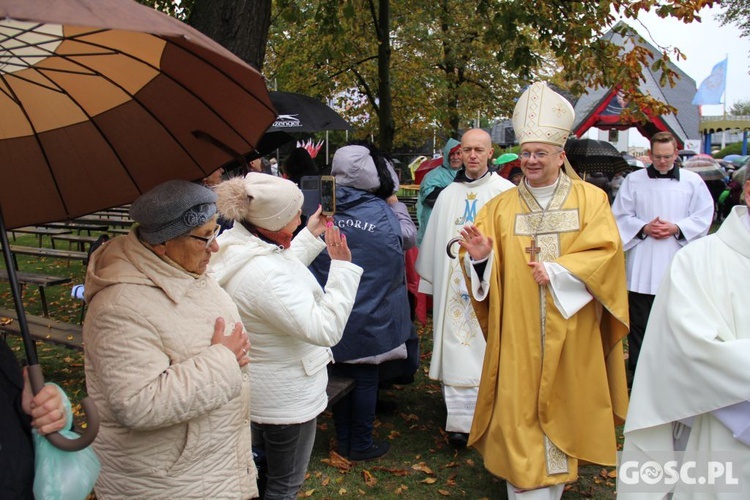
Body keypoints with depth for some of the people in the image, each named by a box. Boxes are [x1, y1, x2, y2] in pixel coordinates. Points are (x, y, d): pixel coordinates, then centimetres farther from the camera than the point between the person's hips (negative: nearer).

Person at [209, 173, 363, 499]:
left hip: (259, 390, 10)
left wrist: (310, 236, 10)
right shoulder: (263, 274, -37)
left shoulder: (238, 244, -7)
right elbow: (325, 329, -34)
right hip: (285, 398, -9)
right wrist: (342, 266, -31)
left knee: (262, 473, 32)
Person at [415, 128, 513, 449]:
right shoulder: (448, 195, 11)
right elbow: (433, 242, 15)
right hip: (454, 288, 4)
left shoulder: (507, 193, -2)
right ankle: (460, 420, 16)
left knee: (490, 354, 1)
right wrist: (431, 283, 16)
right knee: (456, 354, 6)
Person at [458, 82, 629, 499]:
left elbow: (606, 253, -9)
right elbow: (490, 272, 1)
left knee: (563, 403, 10)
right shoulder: (502, 206, 6)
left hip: (570, 334, 0)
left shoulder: (591, 199, 2)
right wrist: (482, 257, -21)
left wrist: (555, 270, -17)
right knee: (520, 407, 1)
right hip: (518, 334, 1)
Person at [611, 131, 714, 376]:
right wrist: (644, 228, -11)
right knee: (639, 322, 4)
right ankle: (638, 372, 16)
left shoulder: (693, 181, 6)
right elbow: (620, 216, 5)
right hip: (642, 268, 0)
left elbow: (704, 217, 4)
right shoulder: (633, 180, 5)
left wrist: (676, 228, -11)